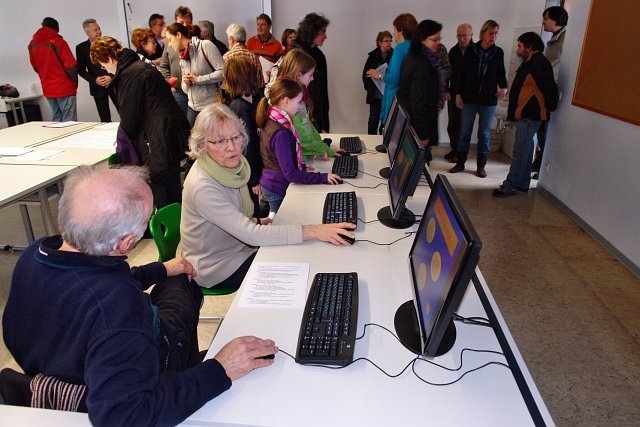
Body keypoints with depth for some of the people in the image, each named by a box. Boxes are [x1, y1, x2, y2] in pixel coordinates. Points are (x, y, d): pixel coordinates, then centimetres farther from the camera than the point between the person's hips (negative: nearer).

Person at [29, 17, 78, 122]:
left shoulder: (32, 44, 6)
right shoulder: (58, 42, -12)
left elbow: (35, 67, 11)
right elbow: (71, 66, -14)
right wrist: (74, 84, 1)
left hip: (47, 90, 6)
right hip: (64, 89, -6)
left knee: (56, 120, 14)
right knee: (69, 122, -3)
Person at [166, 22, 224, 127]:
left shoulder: (205, 46, -7)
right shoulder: (182, 58, 14)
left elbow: (223, 71, -16)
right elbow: (185, 89, 19)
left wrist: (198, 79, -13)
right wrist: (186, 84, -4)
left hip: (211, 107, -6)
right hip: (192, 108, 7)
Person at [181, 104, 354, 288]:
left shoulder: (229, 165, -5)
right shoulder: (202, 188, -32)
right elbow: (252, 235, -36)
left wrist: (256, 222, -6)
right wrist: (313, 231, -38)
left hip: (238, 244, 7)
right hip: (216, 268, -7)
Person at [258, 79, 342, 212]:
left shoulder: (270, 122, 1)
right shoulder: (281, 134, -28)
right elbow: (290, 174, -27)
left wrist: (302, 167, 13)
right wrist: (323, 177, -25)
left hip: (269, 185, 9)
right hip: (278, 190, -9)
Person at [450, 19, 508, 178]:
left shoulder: (498, 53, 3)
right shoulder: (472, 50, -1)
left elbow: (501, 74, 11)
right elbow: (462, 73, 1)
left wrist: (503, 87, -7)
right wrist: (458, 94, -4)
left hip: (488, 99, 1)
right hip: (469, 98, -1)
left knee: (484, 133, 7)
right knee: (465, 131, 5)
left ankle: (481, 166, 16)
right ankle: (460, 163, 16)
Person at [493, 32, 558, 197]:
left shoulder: (539, 64, -16)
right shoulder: (530, 63, 18)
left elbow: (550, 89, -20)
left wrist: (549, 108, -8)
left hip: (529, 117, -11)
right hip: (524, 116, 11)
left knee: (520, 152, -8)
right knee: (525, 151, 16)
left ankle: (510, 186, -5)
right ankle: (523, 183, 25)